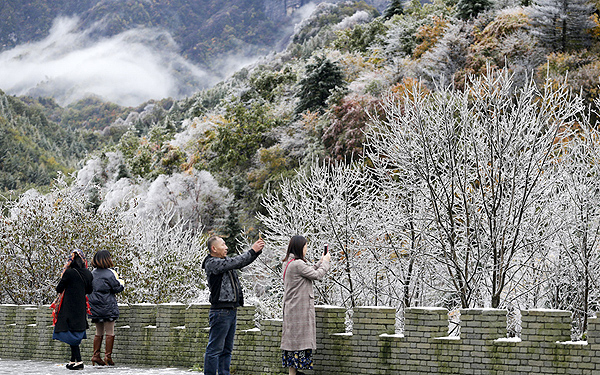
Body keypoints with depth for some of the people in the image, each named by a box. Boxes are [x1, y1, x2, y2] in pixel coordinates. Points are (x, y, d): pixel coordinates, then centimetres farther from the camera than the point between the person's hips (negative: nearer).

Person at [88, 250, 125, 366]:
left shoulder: (93, 273, 7)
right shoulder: (109, 273, -13)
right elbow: (117, 288, -9)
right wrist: (121, 283, 12)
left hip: (95, 307, 6)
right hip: (108, 307, -6)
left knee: (99, 333, 15)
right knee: (110, 333, 1)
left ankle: (96, 355, 13)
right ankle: (108, 356, -1)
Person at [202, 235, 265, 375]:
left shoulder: (224, 261, 17)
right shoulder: (212, 263, -10)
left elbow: (242, 262, 18)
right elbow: (234, 262, -20)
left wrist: (258, 250, 3)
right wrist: (252, 251, -14)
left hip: (232, 311, 10)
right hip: (220, 312, -10)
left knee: (227, 350, 13)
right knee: (214, 349, -7)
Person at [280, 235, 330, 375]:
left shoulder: (288, 263, 13)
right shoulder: (298, 264, -18)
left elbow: (309, 273, 18)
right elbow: (317, 275, -11)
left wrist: (320, 263, 17)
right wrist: (325, 262, 4)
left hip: (291, 306, 10)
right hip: (299, 307, -10)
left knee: (293, 336, 11)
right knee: (298, 337, -7)